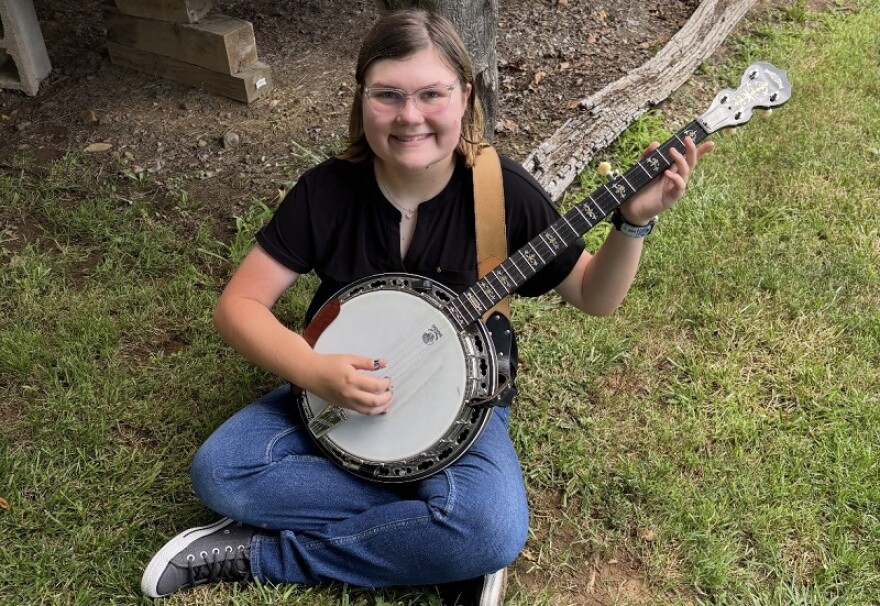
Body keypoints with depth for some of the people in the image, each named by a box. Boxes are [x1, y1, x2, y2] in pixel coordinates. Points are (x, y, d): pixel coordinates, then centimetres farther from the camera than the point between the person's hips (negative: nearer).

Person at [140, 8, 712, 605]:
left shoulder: (504, 192, -14)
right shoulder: (327, 190, -13)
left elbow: (595, 296, -4)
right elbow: (239, 304, -10)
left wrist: (633, 221, -23)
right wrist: (314, 371, -27)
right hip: (336, 396, 2)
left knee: (497, 530, -30)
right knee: (219, 470, -21)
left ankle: (264, 553, -13)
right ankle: (435, 541, -14)